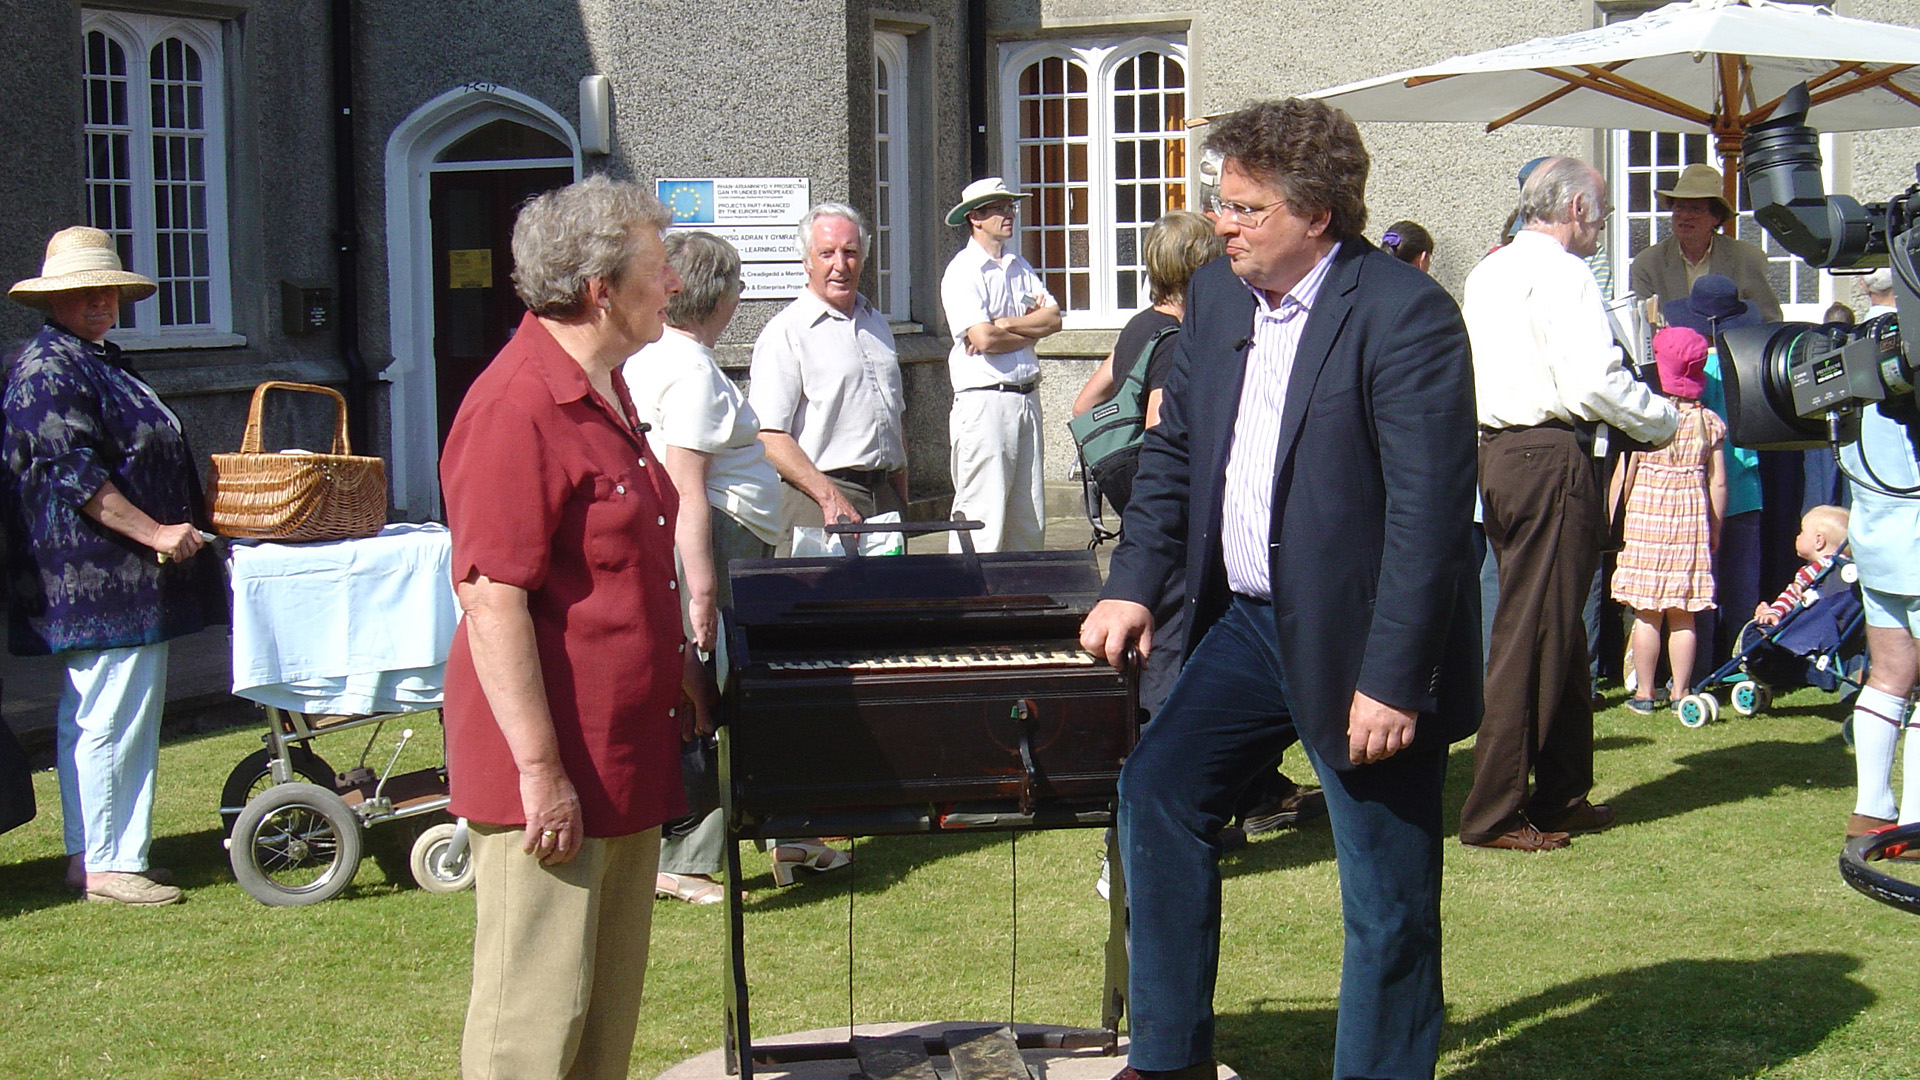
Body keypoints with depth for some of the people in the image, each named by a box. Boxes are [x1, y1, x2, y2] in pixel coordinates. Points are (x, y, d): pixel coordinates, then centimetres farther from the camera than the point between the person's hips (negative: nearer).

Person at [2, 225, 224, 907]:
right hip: (95, 578, -11)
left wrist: (179, 524, 24)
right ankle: (103, 865, -3)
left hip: (127, 579, 11)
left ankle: (96, 851, 20)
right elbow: (75, 475, -20)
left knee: (97, 718, 13)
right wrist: (154, 533, -20)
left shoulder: (100, 360, 20)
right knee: (107, 719, -8)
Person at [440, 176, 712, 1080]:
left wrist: (679, 665, 29)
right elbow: (492, 603, -24)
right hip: (554, 774, -10)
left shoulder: (604, 394, 14)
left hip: (624, 754, 10)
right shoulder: (515, 410, -20)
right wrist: (540, 769, -24)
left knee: (609, 1006, 17)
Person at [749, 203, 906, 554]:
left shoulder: (876, 324, 18)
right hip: (817, 501, -6)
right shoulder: (785, 333, -5)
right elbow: (769, 437, -14)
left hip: (884, 498, 7)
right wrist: (829, 496, -20)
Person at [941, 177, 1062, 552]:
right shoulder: (963, 272, -7)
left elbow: (1053, 319, 5)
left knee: (1029, 518, 8)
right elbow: (982, 338, -18)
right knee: (982, 520, -9)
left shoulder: (1018, 267, 17)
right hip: (984, 399, -8)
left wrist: (1006, 325, -10)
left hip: (1027, 397, 8)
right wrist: (1030, 332, -2)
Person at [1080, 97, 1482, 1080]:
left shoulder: (1405, 314, -19)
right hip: (1248, 622, 8)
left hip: (1357, 644, -8)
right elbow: (1174, 448, 17)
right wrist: (1133, 585, 6)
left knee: (1388, 904, 1)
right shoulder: (1217, 295, 6)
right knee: (1157, 789, 9)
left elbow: (1431, 513, -21)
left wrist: (1394, 680, -23)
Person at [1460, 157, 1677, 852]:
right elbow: (1594, 381, -19)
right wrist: (1663, 420, -3)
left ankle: (1561, 792, 23)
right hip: (1551, 458, -9)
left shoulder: (1488, 272, 16)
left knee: (1556, 632, 17)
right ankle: (1493, 814, -3)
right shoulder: (1561, 273, -11)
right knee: (1534, 632, -5)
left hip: (1497, 450, 9)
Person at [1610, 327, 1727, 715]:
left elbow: (1623, 476, -6)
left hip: (1644, 520, -2)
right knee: (1683, 616, 6)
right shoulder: (1710, 422, 1)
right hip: (1691, 521, 2)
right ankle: (1681, 692, 10)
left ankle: (1644, 693, 5)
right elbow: (1718, 483, 3)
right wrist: (1715, 530, 14)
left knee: (1646, 614, 2)